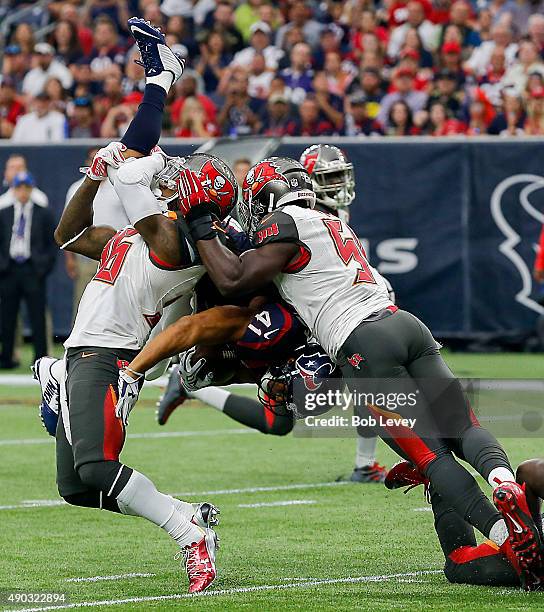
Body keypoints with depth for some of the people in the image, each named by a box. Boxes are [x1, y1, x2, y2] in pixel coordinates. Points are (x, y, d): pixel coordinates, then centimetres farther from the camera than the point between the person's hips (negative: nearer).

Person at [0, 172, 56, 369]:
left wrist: (45, 266, -3)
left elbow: (52, 242, 7)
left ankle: (41, 358, -1)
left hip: (33, 270, -2)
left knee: (37, 317, -4)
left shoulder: (43, 214, 7)